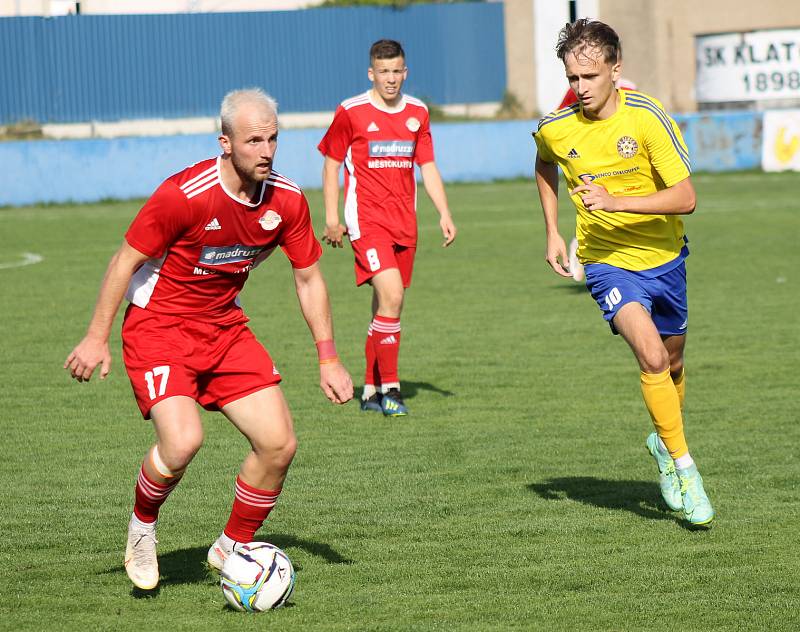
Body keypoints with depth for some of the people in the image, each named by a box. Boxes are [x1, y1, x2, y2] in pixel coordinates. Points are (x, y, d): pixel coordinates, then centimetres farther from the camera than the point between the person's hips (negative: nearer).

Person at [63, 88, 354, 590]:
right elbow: (127, 260, -13)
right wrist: (97, 338, -11)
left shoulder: (287, 200, -8)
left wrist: (328, 360, 4)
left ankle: (232, 548, 17)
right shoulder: (186, 194, -24)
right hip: (158, 326, -6)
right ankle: (142, 530, 5)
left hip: (225, 327, 6)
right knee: (183, 441, -26)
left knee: (279, 444, -6)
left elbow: (309, 278, 6)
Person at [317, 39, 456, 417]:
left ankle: (371, 389, 21)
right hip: (367, 220, -5)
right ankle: (389, 389, -14)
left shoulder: (417, 113, 10)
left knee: (386, 306, 10)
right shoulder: (351, 113, -4)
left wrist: (444, 214, 6)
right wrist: (332, 219, 0)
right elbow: (331, 163, 4)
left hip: (404, 223, 5)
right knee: (391, 297, -20)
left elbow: (428, 167, 15)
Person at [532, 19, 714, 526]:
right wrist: (553, 233, 10)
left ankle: (666, 442, 47)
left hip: (664, 256, 1)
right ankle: (684, 466, -15)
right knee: (652, 356, -24)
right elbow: (545, 167, 16)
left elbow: (686, 198, -22)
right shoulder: (555, 129, -11)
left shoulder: (646, 117, -18)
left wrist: (616, 202, -33)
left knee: (673, 363, 18)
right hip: (608, 261, -1)